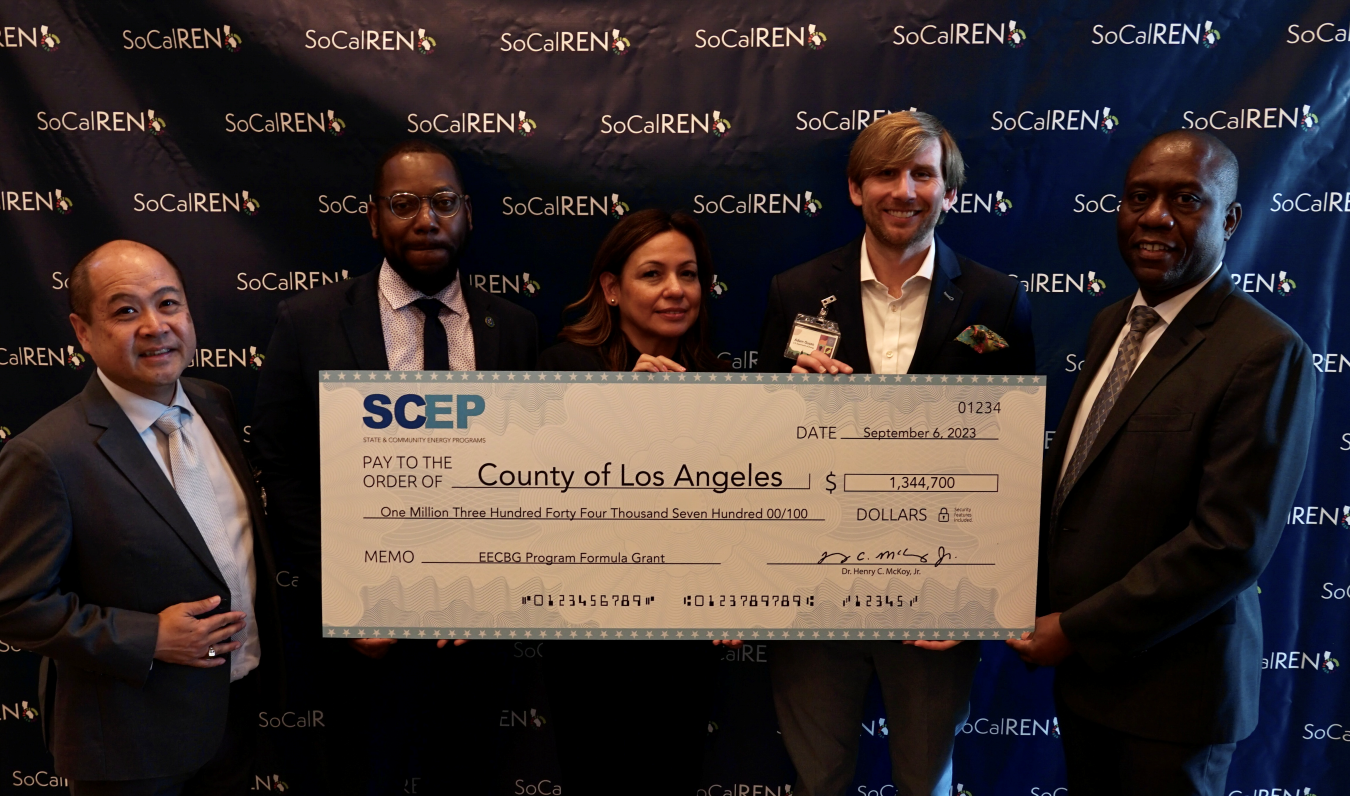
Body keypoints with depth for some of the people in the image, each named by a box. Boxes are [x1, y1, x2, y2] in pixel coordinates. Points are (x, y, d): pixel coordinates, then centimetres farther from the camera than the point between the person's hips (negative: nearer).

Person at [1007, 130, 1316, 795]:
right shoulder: (1111, 324, 6)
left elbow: (1231, 545, -22)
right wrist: (1043, 608, 5)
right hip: (1081, 666, 7)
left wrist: (1076, 631, -17)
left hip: (1169, 687, -6)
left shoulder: (1264, 355, -18)